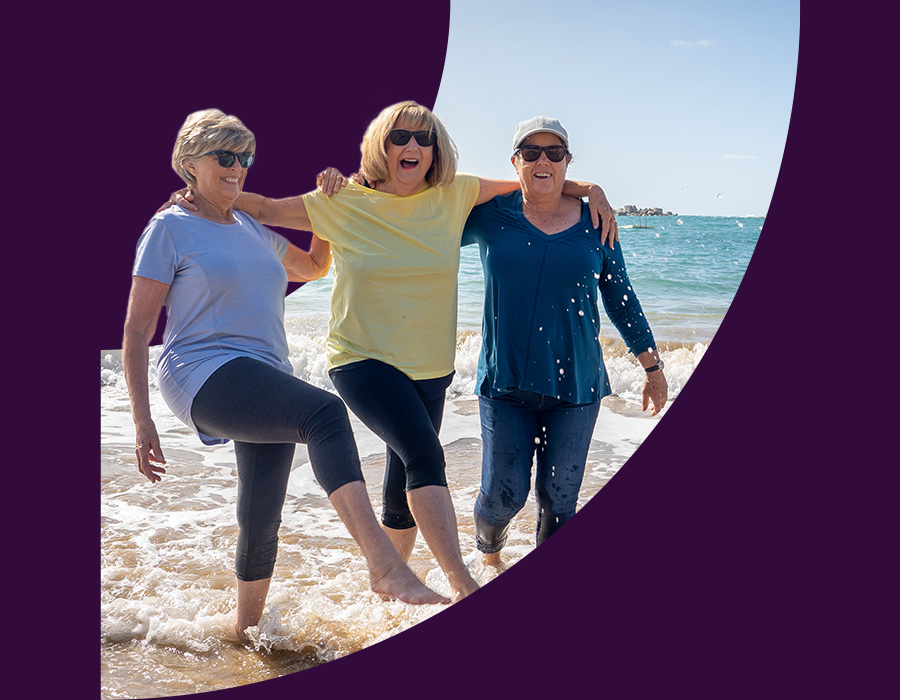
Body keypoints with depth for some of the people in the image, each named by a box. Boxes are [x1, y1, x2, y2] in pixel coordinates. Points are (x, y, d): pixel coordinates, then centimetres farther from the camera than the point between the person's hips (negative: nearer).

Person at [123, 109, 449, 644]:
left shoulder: (252, 230, 20)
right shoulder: (170, 229, 2)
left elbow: (315, 267, 37)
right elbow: (136, 331, -1)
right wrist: (142, 420, -9)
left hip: (267, 384, 8)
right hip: (206, 376, -7)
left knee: (262, 520, 11)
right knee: (325, 412, -33)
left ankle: (247, 631, 33)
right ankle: (385, 565, -44)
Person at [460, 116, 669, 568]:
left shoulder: (594, 224, 3)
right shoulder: (490, 216, 0)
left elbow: (622, 301, 11)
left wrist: (652, 367, 15)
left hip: (576, 382, 1)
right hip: (505, 380, -1)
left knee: (558, 498, 5)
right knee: (504, 494, -1)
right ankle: (488, 551, 33)